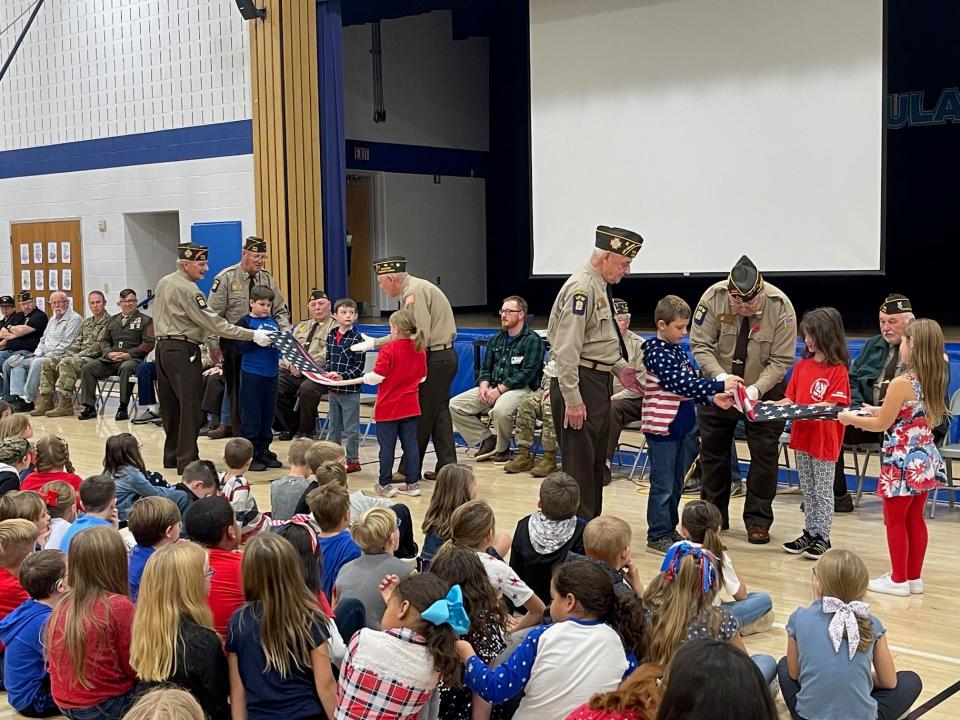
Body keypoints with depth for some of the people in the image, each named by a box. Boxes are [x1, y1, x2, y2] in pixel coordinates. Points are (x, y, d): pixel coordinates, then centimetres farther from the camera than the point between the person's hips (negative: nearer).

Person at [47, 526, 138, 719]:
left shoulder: (62, 605, -1)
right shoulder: (119, 606, -20)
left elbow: (53, 662, 12)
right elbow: (134, 668, -11)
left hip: (64, 702, 7)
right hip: (104, 704, -7)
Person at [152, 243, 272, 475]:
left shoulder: (164, 282, 13)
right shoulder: (187, 289, -15)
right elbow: (214, 323, -19)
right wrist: (252, 335, -20)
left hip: (163, 347, 10)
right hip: (183, 351, -10)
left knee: (170, 404, 16)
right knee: (190, 407, -7)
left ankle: (172, 456, 25)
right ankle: (187, 462, -6)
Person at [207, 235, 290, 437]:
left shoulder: (267, 278, 7)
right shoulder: (226, 278, -5)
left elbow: (280, 311, 13)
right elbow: (213, 316, -6)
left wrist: (284, 333, -6)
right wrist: (214, 345, -11)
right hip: (233, 344, -4)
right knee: (237, 394, 2)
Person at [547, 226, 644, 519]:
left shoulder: (602, 286, 14)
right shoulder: (582, 288, -17)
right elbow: (567, 349, -22)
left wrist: (620, 367, 13)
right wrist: (572, 399, -23)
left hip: (600, 382, 11)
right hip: (582, 382, -11)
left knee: (597, 461, 18)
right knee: (580, 462, -5)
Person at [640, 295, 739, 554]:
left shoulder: (678, 351, 12)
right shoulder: (657, 353, -17)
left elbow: (690, 384, 15)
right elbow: (680, 384, -25)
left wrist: (712, 398, -2)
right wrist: (720, 385, -25)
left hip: (679, 428, 9)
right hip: (661, 428, -9)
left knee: (676, 484, 17)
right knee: (663, 486, -2)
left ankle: (669, 530, 27)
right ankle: (657, 537, 5)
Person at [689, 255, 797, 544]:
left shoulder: (780, 306, -22)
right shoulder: (713, 298, -21)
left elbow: (781, 361, -19)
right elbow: (700, 345, -16)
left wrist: (756, 389, -32)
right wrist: (719, 376, -31)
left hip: (764, 390, -1)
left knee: (764, 454, -3)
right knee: (713, 450, 8)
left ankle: (758, 521, 9)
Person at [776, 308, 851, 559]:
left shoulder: (838, 370, -12)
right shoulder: (802, 365, 7)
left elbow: (833, 405, -19)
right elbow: (791, 398, 8)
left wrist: (804, 409, -28)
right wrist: (774, 406, -9)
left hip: (825, 439, -6)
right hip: (802, 435, 6)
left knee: (823, 491, 4)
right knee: (807, 489, 15)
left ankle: (823, 538, 12)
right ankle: (810, 533, 25)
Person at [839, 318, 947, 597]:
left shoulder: (901, 383, -20)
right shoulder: (935, 381, 3)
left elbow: (882, 425, -12)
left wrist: (850, 418, 2)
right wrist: (880, 411, 19)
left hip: (903, 462, -8)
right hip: (925, 459, 8)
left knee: (895, 520, 5)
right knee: (915, 519, 16)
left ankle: (898, 580, 12)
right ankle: (914, 577, 23)